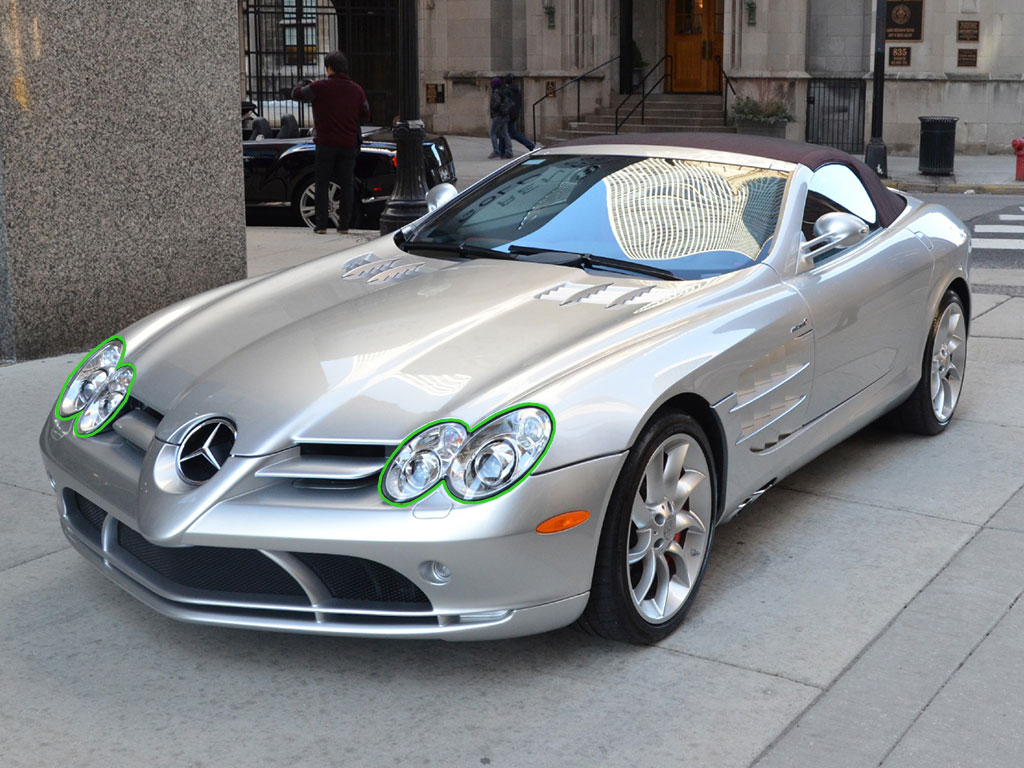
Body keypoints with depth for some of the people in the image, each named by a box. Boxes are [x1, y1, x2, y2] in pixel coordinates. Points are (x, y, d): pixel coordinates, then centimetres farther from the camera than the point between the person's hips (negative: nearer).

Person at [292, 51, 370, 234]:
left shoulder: (320, 87, -9)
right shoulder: (356, 90, 3)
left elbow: (296, 94, 2)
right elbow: (365, 115, 11)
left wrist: (302, 83, 22)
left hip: (326, 143, -3)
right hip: (348, 144, 3)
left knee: (322, 185, 5)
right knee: (346, 185, 8)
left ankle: (321, 225, 2)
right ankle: (344, 225, 7)